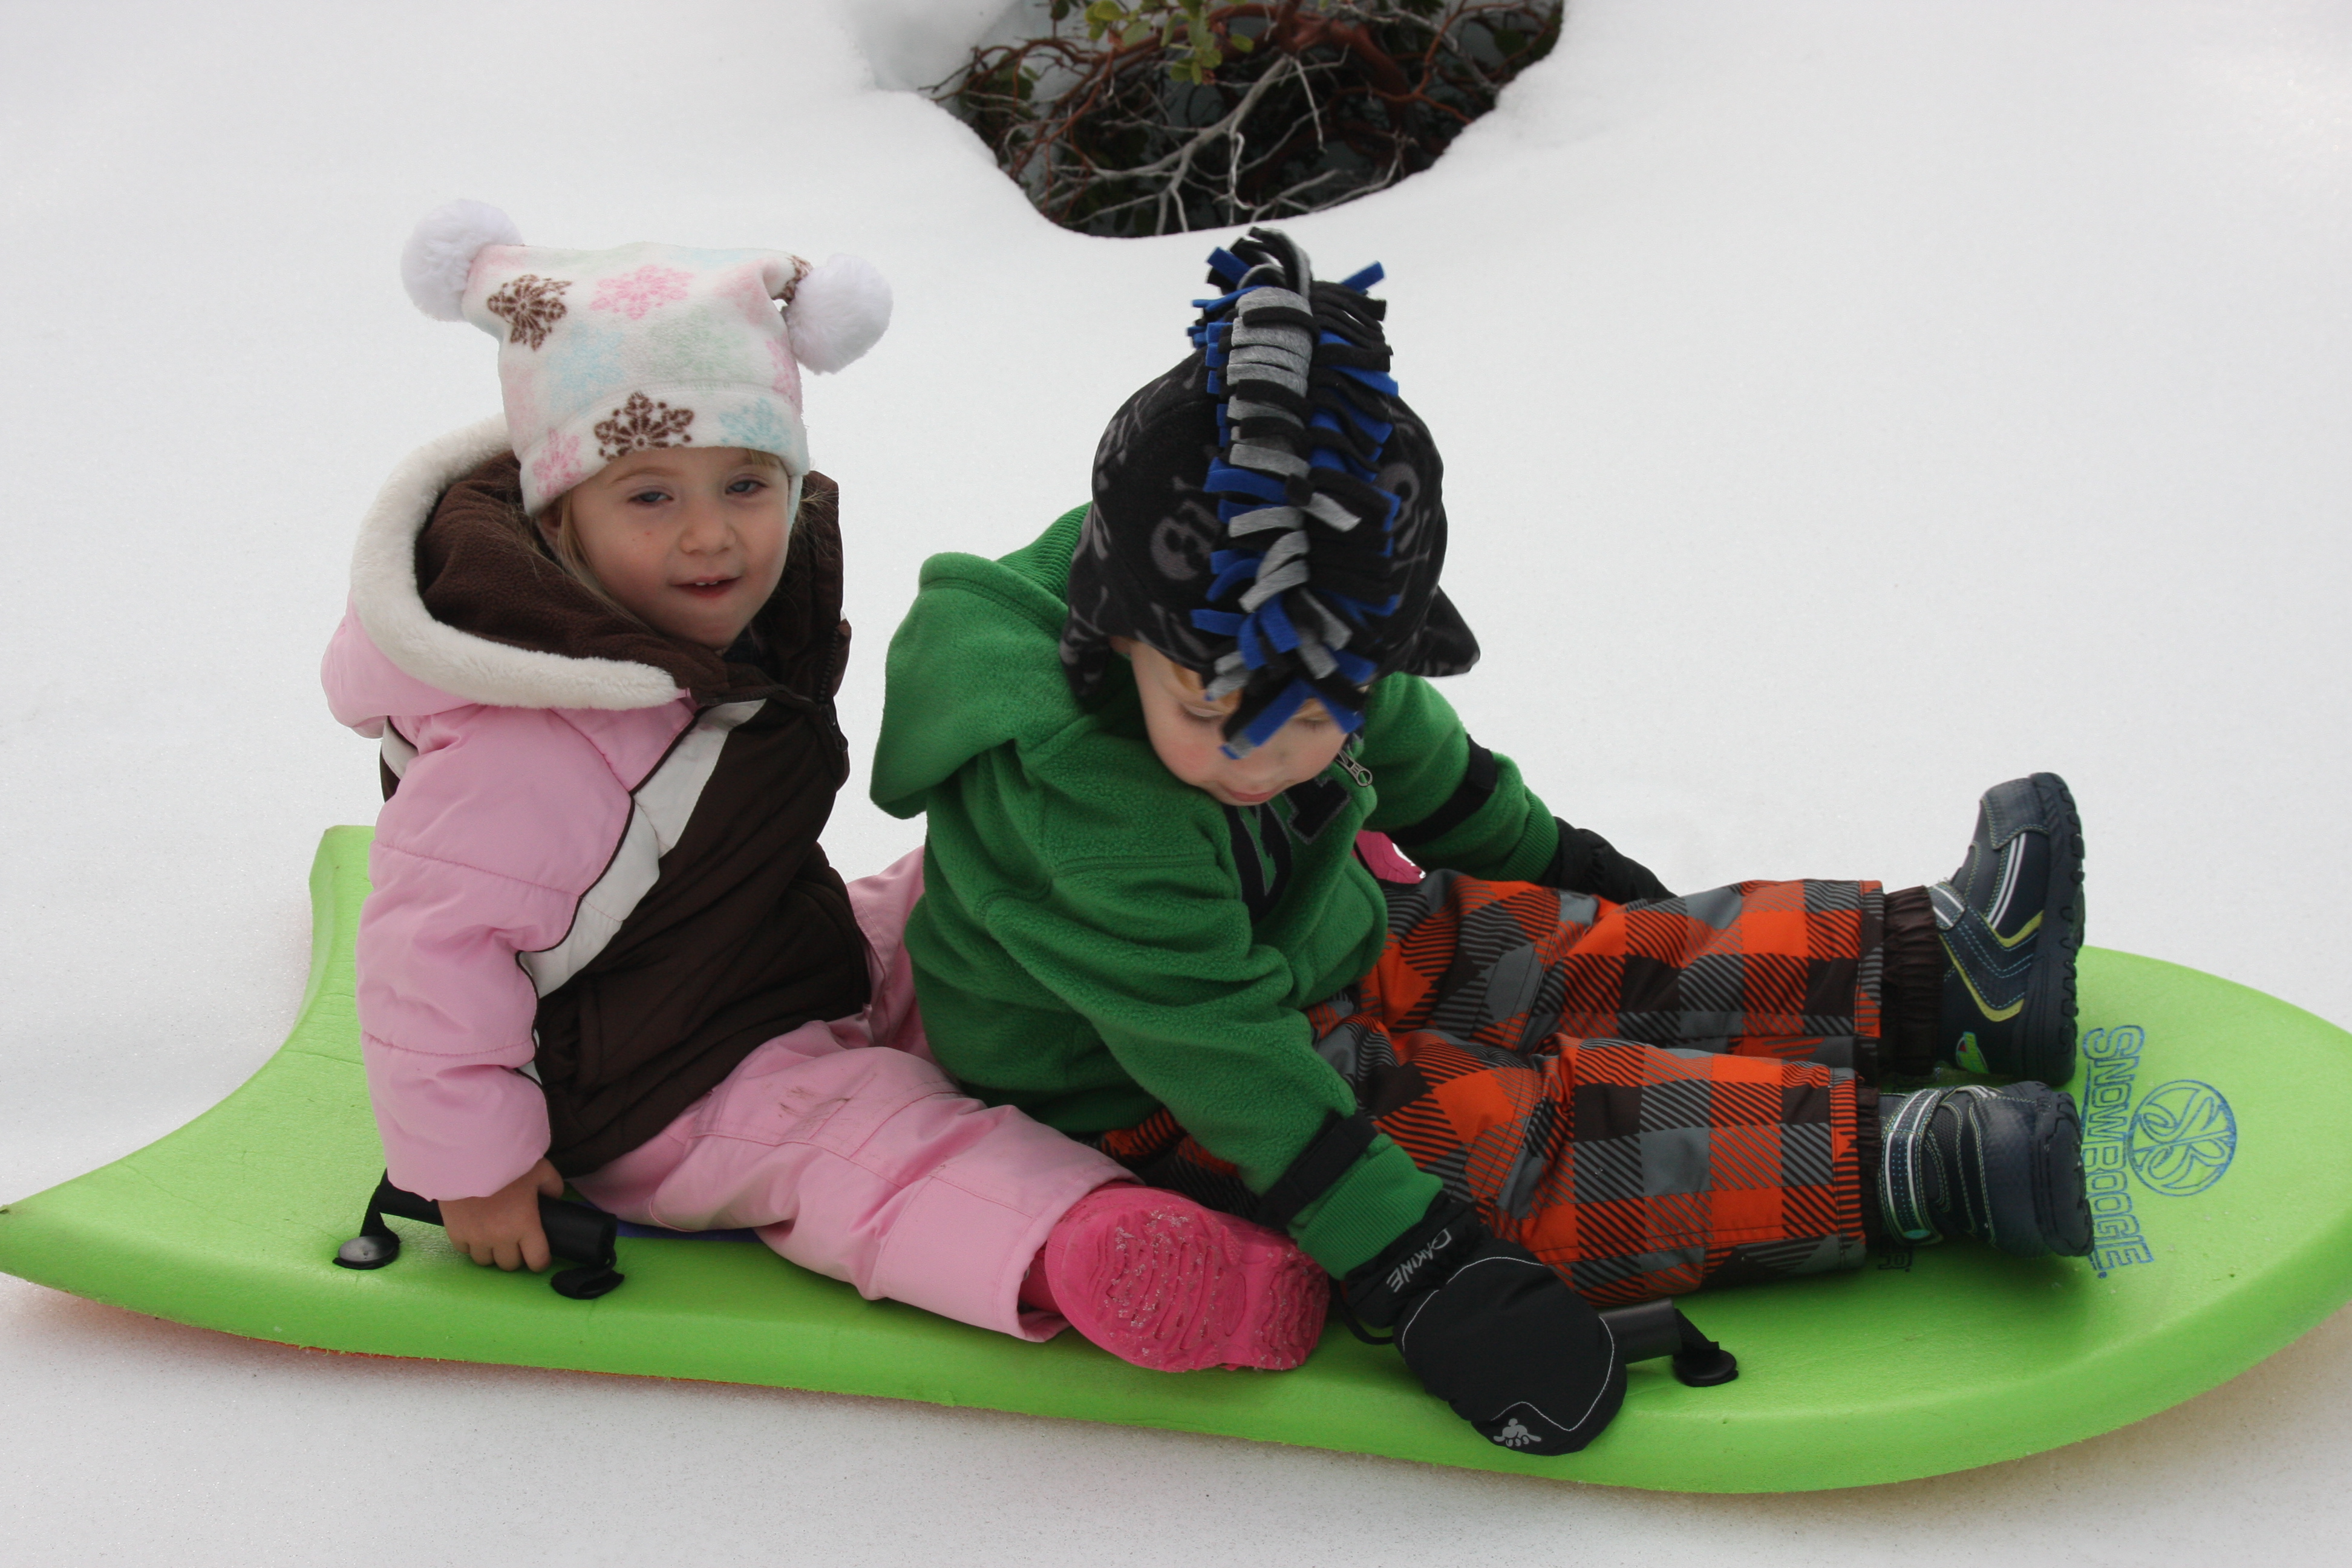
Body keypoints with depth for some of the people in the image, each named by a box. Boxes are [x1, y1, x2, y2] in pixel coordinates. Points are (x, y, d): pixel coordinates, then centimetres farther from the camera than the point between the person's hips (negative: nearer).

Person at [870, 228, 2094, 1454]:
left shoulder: (1316, 639, -11)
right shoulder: (1066, 796, -35)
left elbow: (1408, 750, 12)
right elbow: (1216, 1053, -35)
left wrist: (1554, 859, 27)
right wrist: (1408, 1269, -34)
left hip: (1317, 954, 8)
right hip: (1152, 1113, -8)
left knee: (1589, 956, 1)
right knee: (1515, 1144, -20)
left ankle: (1926, 965, 5)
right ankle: (1899, 1160, -25)